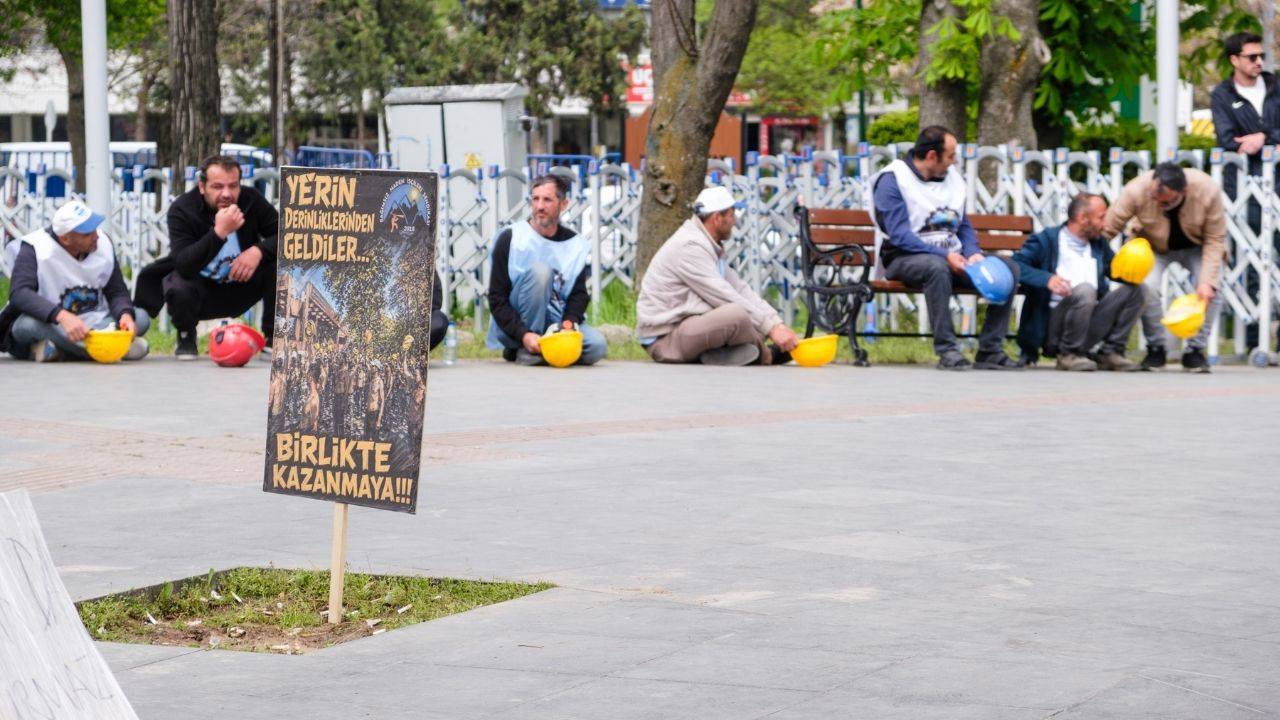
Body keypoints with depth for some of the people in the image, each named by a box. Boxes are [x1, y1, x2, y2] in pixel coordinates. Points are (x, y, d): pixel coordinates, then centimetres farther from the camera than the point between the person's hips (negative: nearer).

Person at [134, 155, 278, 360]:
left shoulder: (251, 199, -12)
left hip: (240, 287, 3)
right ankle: (186, 338, -1)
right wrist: (219, 232, -45)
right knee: (178, 289, -37)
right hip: (200, 290, -3)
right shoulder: (182, 210, -22)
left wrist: (258, 250, -32)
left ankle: (272, 338, -5)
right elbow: (183, 266, -34)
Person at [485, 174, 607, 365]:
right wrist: (524, 335, -24)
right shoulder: (510, 239, -8)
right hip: (513, 330, -4)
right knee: (540, 270, -28)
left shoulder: (577, 245, 4)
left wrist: (569, 322, -21)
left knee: (597, 346, -25)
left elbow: (579, 295, 2)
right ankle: (525, 351, -21)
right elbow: (497, 300, -11)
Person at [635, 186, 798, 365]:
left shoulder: (711, 247, 15)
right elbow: (726, 298, -23)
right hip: (664, 339, -10)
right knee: (737, 315, -28)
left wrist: (778, 324, -2)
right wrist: (771, 328, -21)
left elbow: (740, 289, 10)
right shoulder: (690, 247, -18)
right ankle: (766, 356, -2)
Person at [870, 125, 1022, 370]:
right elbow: (899, 235, -17)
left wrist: (973, 253, -5)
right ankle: (947, 350, -36)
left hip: (951, 258, 7)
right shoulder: (892, 180, -7)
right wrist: (945, 255, -25)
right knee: (937, 267, -41)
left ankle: (990, 350, -14)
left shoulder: (952, 178, 16)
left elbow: (964, 226, 18)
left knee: (1008, 268, -12)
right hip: (905, 258, -7)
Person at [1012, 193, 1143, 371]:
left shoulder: (1099, 244, 20)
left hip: (1090, 324, 6)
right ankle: (1068, 355, -17)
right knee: (1084, 290, -34)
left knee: (1133, 289, -3)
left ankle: (1110, 352, -2)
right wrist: (1046, 278, -26)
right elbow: (1014, 264, -10)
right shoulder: (1047, 240, 0)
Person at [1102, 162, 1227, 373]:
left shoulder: (1208, 191, -33)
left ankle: (1195, 350, -4)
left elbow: (1214, 240, -23)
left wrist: (1207, 281, -30)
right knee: (1146, 287, -25)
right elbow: (1106, 230, -25)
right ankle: (1156, 348, -3)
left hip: (1196, 247, 0)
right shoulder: (1136, 190, -35)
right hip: (1153, 247, 0)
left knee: (1212, 289, -22)